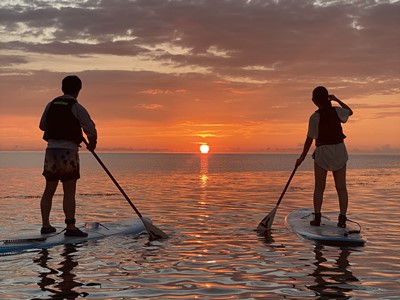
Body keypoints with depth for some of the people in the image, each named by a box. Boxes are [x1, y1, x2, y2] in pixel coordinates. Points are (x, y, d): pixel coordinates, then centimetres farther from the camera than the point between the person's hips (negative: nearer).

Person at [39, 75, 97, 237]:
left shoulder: (51, 105, 9)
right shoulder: (77, 108, -8)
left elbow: (42, 126, 22)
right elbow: (91, 131, -9)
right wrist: (92, 144, 10)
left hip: (51, 151, 6)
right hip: (68, 152, -6)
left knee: (49, 190, 12)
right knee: (69, 192, -2)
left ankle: (45, 225, 18)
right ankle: (70, 227, -1)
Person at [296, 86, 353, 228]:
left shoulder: (315, 117, -11)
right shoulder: (337, 111, -1)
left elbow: (309, 139, -7)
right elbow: (350, 111, 23)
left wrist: (302, 157, 2)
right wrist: (337, 100, 23)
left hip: (322, 152, -3)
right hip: (339, 151, 3)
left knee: (319, 188, 9)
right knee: (341, 187, 6)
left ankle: (317, 218, 8)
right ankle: (342, 219, 4)